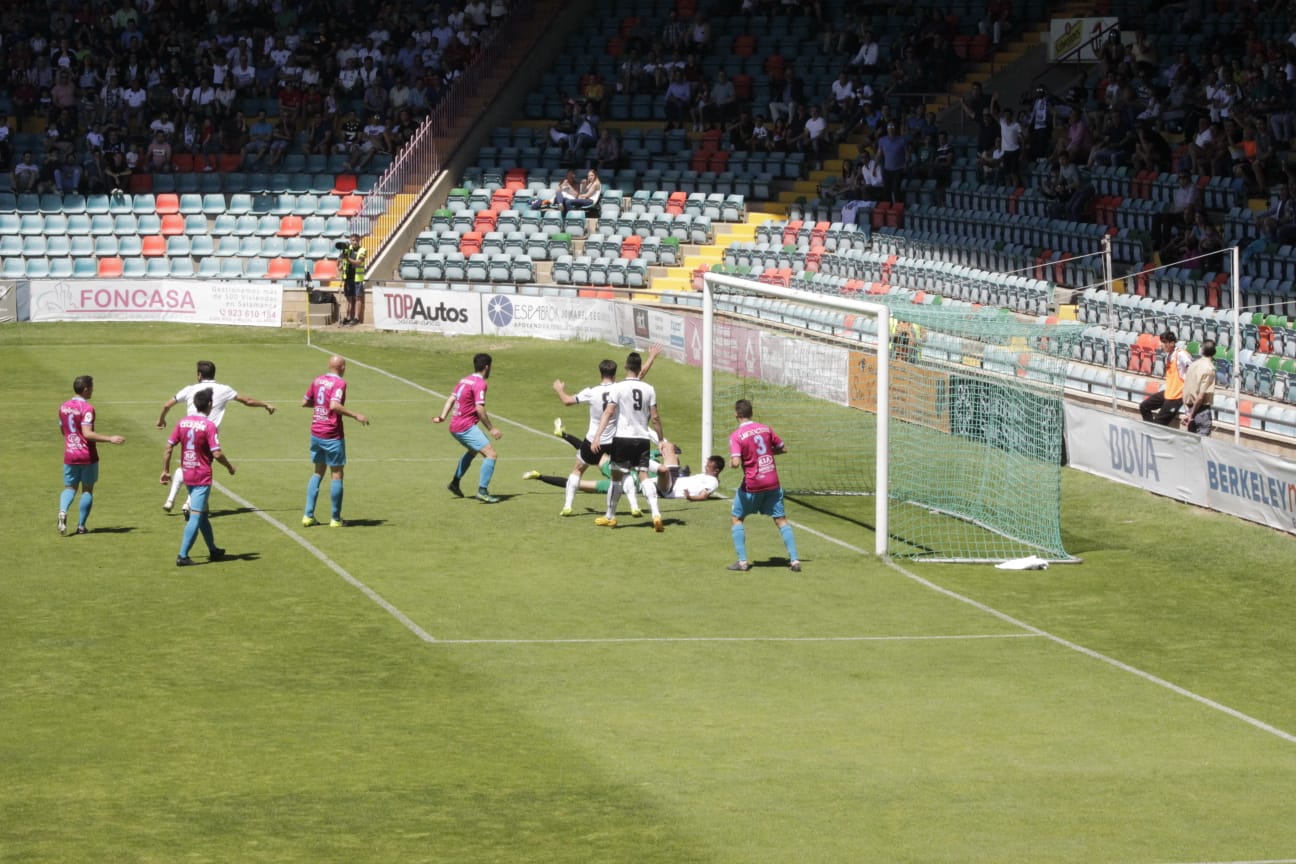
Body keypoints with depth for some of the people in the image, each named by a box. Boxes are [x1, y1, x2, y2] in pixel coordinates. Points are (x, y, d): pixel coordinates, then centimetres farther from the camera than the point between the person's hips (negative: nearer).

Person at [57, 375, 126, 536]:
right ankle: (81, 526, 8)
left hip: (69, 455, 5)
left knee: (70, 487, 12)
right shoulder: (87, 408, -16)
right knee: (87, 489, 8)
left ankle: (62, 511, -18)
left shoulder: (63, 407, 5)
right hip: (87, 456, -5)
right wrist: (110, 439, -25)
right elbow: (87, 433, -24)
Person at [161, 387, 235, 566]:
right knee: (196, 516, -5)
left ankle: (213, 550, 31)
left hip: (187, 475, 6)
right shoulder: (209, 425, -15)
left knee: (203, 513, 20)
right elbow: (217, 454, -17)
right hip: (202, 476, -6)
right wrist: (229, 466, 0)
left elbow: (168, 447, 3)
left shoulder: (182, 423, 2)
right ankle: (183, 556, -11)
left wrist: (165, 471, 11)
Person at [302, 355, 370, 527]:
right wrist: (356, 416, -26)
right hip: (332, 435, -7)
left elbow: (304, 402, 14)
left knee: (318, 473, 16)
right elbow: (334, 405, -28)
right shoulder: (339, 383, -13)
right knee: (337, 474, 3)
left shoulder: (317, 380, 7)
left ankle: (308, 516, 10)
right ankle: (335, 519, 6)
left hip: (316, 433, 7)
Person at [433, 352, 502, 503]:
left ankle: (455, 484, 42)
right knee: (490, 454, -14)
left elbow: (451, 398, 8)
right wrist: (491, 429, -17)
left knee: (472, 450, 34)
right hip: (466, 427, -10)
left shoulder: (464, 380, 13)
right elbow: (479, 409, -21)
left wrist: (443, 416, 0)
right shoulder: (480, 383, -15)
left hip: (455, 427, 10)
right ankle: (482, 491, -24)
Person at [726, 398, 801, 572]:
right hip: (773, 483, 4)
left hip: (752, 484, -4)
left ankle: (742, 561, 6)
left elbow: (736, 463, -22)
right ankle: (794, 560, 3)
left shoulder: (736, 435, -11)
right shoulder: (765, 429, 4)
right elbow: (783, 449, 12)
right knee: (781, 519, 11)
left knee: (737, 519, 13)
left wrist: (732, 461, 0)